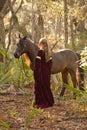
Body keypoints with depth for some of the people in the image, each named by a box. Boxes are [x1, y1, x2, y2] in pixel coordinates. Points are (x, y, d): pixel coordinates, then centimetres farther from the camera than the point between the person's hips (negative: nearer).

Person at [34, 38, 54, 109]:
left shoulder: (40, 51, -14)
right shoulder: (47, 52, 8)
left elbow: (37, 63, -17)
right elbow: (50, 62, 11)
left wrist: (35, 72, -13)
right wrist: (49, 71, 17)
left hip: (41, 72, -7)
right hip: (47, 72, 7)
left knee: (40, 87, -1)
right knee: (46, 86, 15)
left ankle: (42, 103, -1)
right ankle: (49, 102, 21)